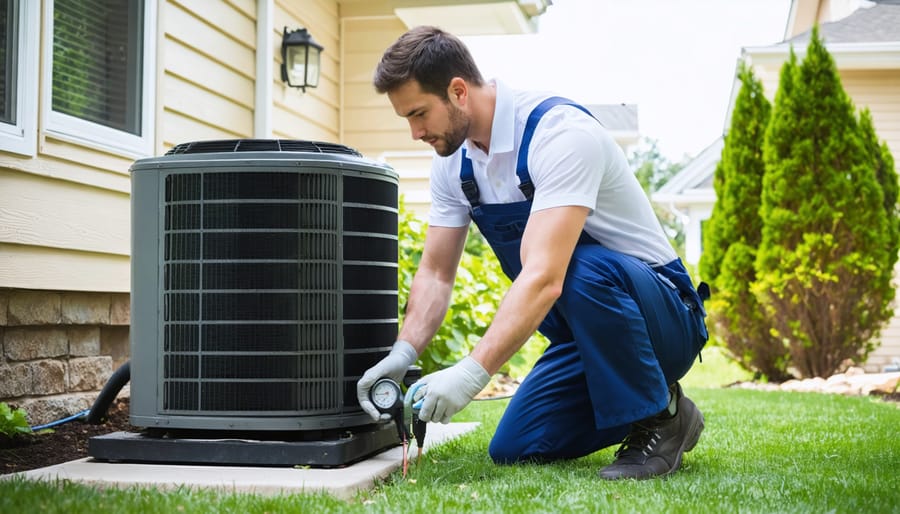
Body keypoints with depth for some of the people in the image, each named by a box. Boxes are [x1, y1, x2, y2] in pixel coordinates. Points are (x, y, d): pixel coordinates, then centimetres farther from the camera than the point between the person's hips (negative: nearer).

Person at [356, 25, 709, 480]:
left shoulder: (559, 132, -27)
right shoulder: (453, 162, -1)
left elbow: (544, 277, -37)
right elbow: (435, 275, 3)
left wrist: (473, 371, -42)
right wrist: (403, 352, -14)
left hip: (664, 314, -7)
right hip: (584, 336, 8)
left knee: (585, 270, -39)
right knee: (512, 450, -2)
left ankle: (660, 420, -17)